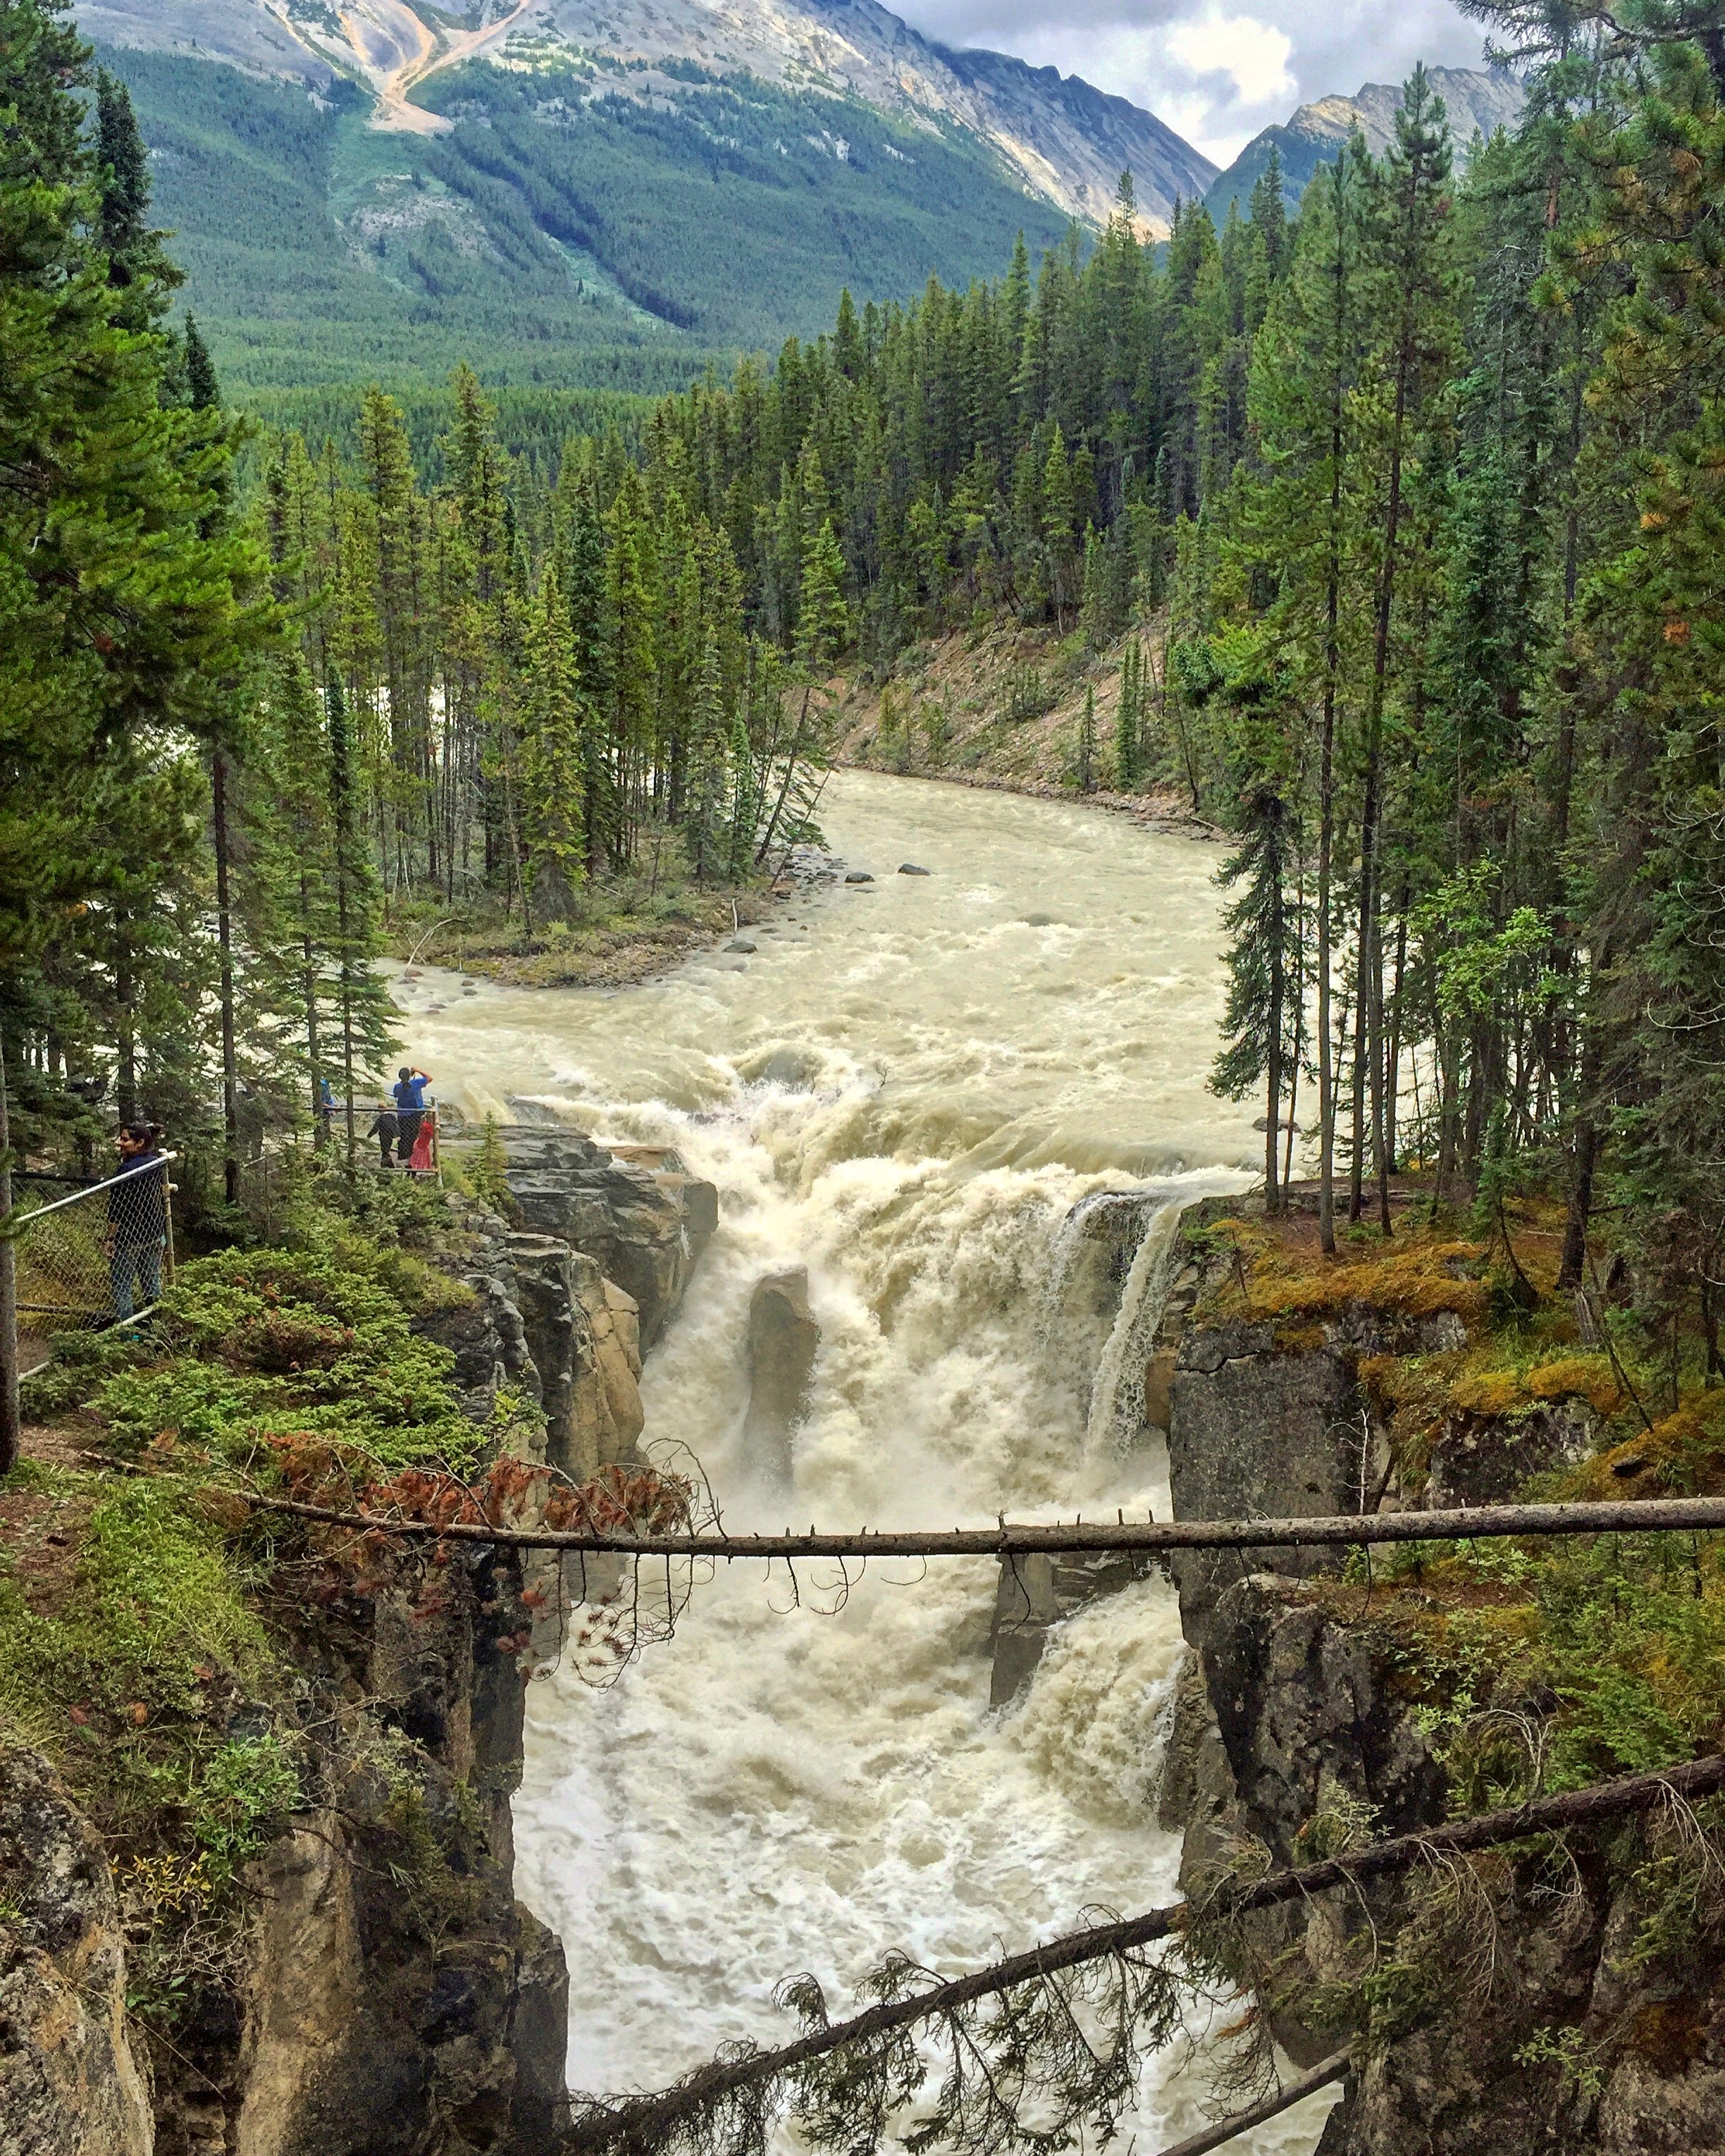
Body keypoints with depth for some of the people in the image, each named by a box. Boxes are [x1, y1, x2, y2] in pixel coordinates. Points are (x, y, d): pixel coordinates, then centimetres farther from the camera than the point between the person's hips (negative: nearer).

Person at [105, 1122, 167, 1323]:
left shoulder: (128, 1169, -20)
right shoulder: (158, 1163, 4)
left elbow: (118, 1210, -19)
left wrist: (110, 1238, -13)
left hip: (129, 1238, -8)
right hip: (155, 1235, 8)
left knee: (121, 1285, 0)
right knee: (152, 1282, 16)